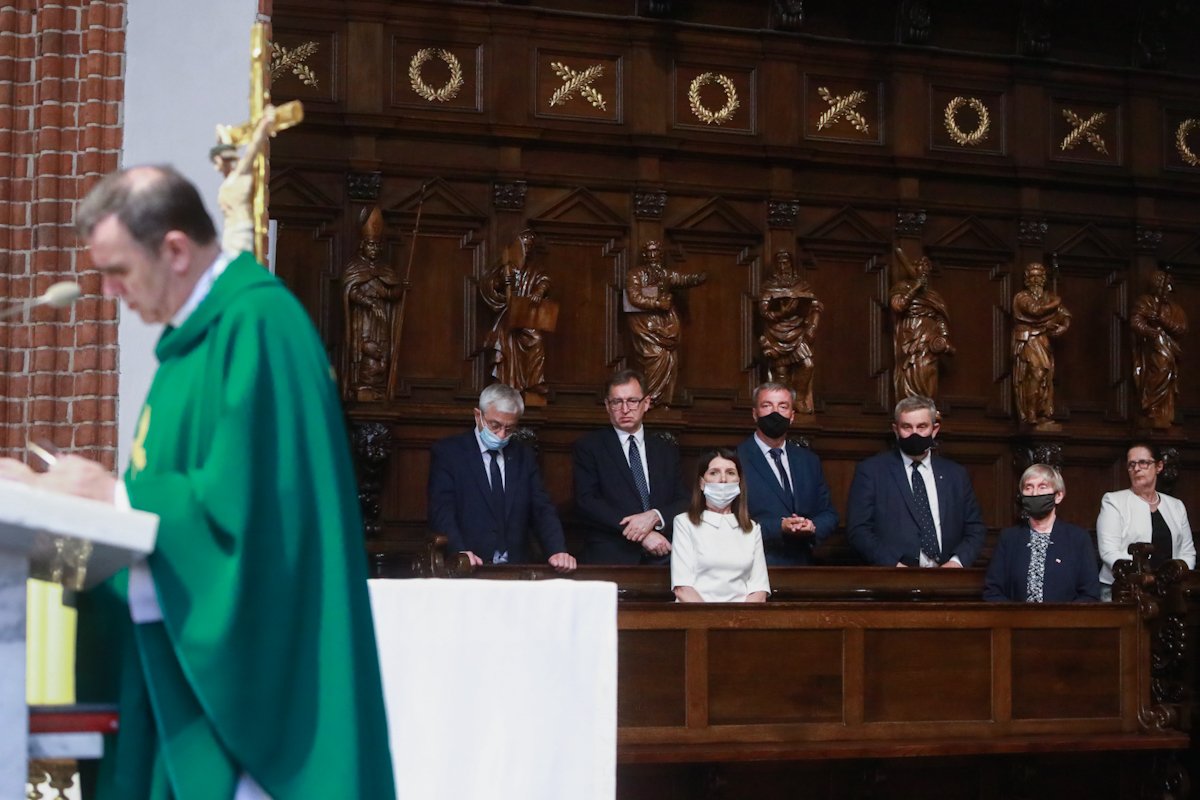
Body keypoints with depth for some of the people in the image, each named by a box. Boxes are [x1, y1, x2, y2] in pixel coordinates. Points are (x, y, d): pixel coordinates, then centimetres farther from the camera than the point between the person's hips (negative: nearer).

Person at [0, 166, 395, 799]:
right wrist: (52, 489, 7)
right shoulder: (196, 331, 15)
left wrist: (112, 493, -11)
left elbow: (242, 499, -22)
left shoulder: (259, 324, -15)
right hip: (183, 646, 9)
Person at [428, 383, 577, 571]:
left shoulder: (524, 457, 15)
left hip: (516, 569, 3)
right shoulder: (448, 452, 2)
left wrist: (558, 551, -12)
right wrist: (459, 554, -26)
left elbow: (542, 510, 7)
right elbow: (442, 511, -8)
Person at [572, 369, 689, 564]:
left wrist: (655, 517, -11)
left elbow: (685, 503, 12)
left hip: (662, 558, 3)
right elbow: (586, 502, -4)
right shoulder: (587, 448, 7)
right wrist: (642, 535, -11)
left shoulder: (667, 450, 18)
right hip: (610, 559, -3)